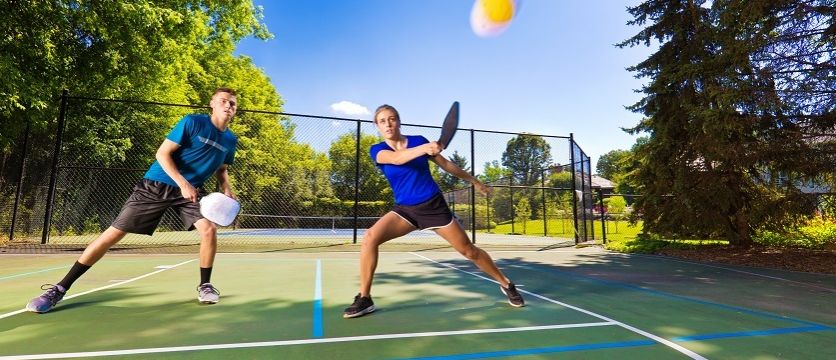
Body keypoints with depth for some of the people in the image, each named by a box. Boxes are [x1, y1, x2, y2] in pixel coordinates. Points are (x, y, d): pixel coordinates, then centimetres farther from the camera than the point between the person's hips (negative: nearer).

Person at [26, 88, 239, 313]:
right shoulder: (192, 122, -11)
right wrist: (183, 183, -23)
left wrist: (227, 190, -2)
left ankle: (205, 285, 0)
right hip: (157, 185, -3)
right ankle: (60, 289, 13)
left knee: (209, 229, -20)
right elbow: (162, 153, -12)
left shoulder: (230, 140, 3)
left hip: (191, 190, 3)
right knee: (115, 232, -2)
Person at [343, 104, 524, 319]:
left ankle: (506, 284, 26)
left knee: (469, 251, 3)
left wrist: (474, 182, 18)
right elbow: (397, 158, -29)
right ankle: (364, 299, -8)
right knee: (370, 238, -23)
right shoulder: (377, 151, -5)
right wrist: (425, 149, -48)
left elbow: (445, 164, 10)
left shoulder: (418, 140, -2)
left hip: (434, 205, 0)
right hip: (404, 209, 1)